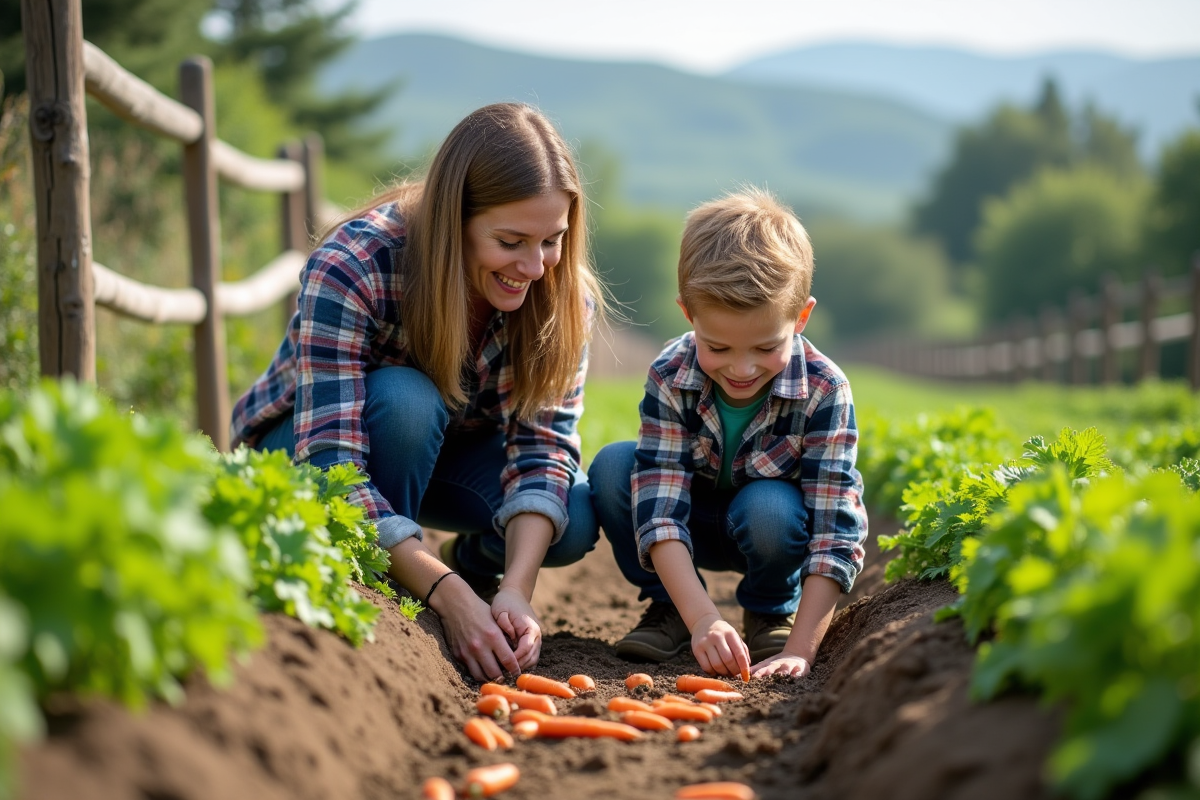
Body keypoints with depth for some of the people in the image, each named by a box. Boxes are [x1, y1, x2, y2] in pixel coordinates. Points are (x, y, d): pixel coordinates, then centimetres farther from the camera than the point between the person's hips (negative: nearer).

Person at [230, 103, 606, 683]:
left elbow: (545, 443, -24)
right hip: (299, 454, -3)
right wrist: (446, 594, -50)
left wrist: (516, 589, -41)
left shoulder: (562, 296, -21)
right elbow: (333, 467, -40)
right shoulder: (350, 271, -35)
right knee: (403, 397, -37)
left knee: (576, 519, -25)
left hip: (446, 451, 4)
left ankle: (472, 560, 8)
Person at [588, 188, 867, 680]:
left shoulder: (824, 391, -29)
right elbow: (659, 508, -32)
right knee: (612, 467, -24)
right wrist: (702, 618, -44)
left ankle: (772, 613, -3)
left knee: (769, 509, -36)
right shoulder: (670, 377, -26)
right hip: (696, 530, 2)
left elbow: (835, 533, -31)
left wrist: (799, 649, -39)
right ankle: (668, 608, -5)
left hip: (775, 527, -1)